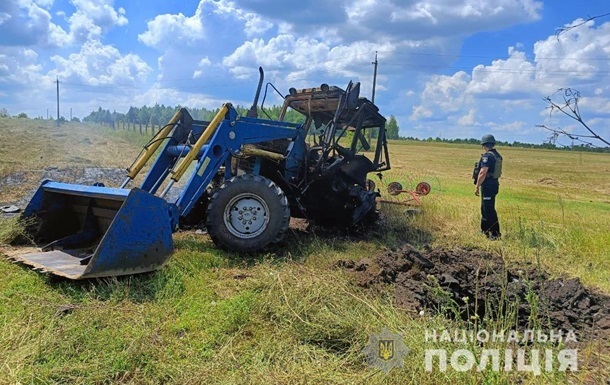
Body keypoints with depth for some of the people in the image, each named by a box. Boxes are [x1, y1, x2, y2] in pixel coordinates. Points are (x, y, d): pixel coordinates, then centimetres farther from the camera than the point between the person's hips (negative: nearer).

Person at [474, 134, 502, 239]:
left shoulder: (487, 156, -18)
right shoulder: (498, 156, 12)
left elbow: (483, 173, -22)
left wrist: (477, 186, -17)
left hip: (487, 184, -10)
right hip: (494, 183, 10)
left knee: (489, 210, -5)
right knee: (485, 208, 20)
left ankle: (495, 233, -3)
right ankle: (485, 230, 31)